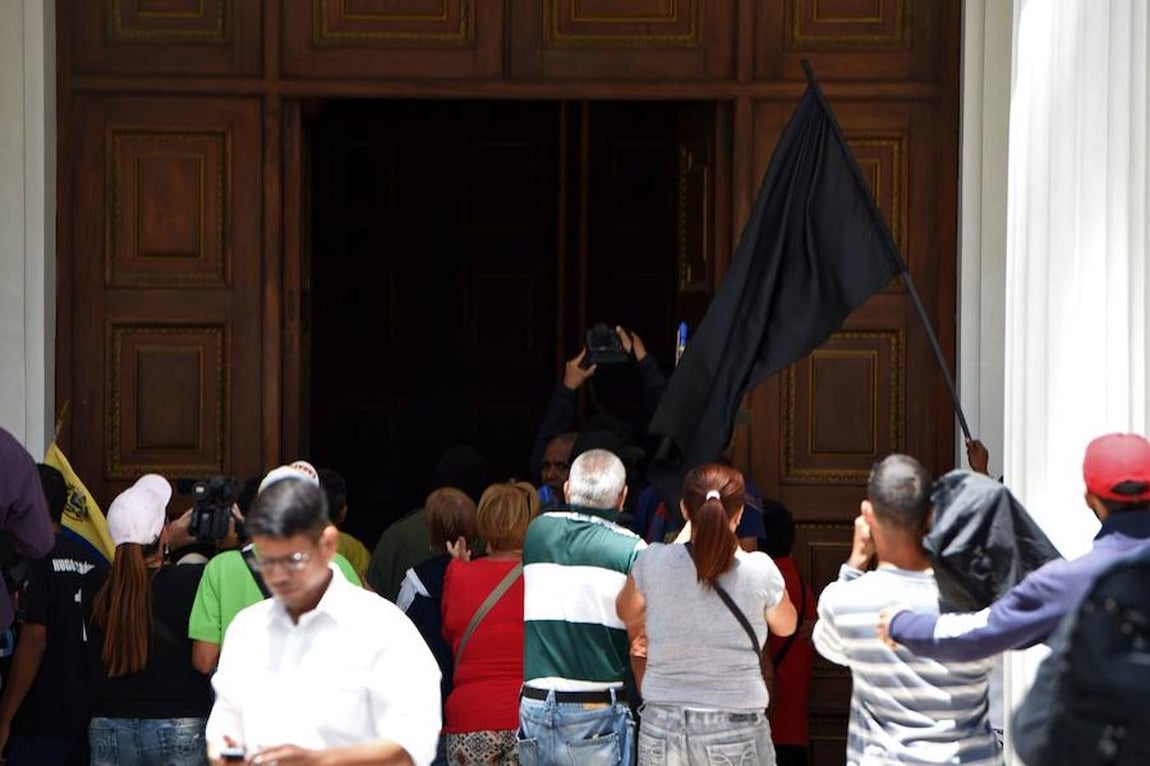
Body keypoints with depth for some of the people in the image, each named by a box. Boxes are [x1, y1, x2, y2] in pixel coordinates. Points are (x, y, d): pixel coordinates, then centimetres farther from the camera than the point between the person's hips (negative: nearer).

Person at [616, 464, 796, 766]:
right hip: (737, 729, -2)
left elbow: (626, 613, 15)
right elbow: (786, 625, 14)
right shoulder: (760, 571, -8)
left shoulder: (654, 563, -6)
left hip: (662, 728, 2)